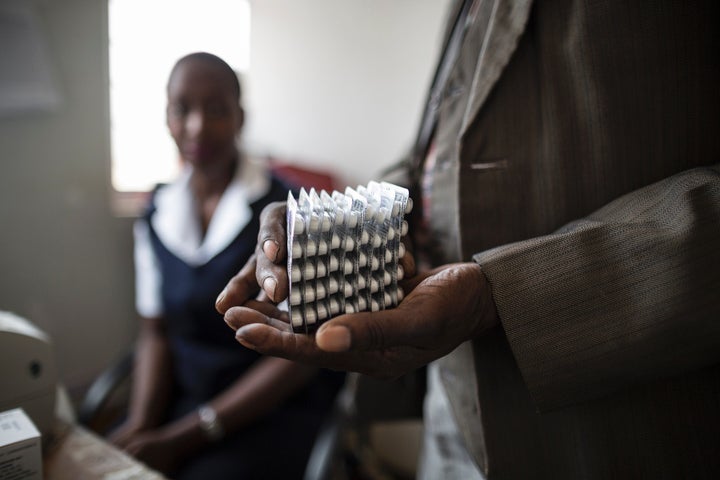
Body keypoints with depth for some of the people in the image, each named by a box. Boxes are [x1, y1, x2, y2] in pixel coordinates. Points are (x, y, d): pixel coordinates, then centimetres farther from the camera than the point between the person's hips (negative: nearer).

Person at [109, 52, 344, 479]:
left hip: (279, 403, -4)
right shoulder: (156, 219, 3)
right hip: (183, 395, 4)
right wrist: (141, 424, -10)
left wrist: (181, 440, -15)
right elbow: (155, 333, 8)